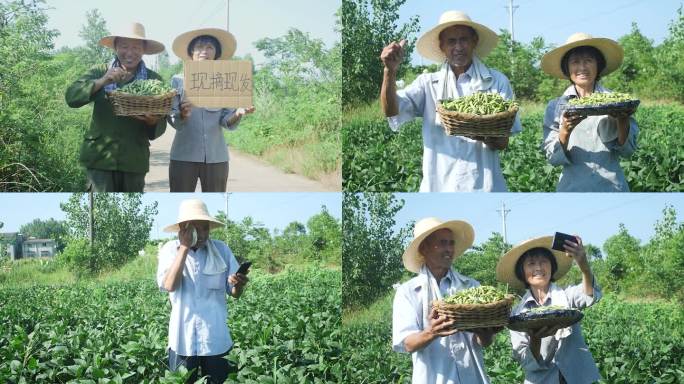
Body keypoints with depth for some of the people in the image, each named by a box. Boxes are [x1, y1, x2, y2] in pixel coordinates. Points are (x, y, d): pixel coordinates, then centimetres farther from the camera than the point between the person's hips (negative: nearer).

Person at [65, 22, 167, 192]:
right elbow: (71, 97, -7)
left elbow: (160, 127, 4)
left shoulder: (154, 80, 5)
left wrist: (152, 121, -20)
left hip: (134, 161, 2)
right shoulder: (100, 72, 4)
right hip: (100, 158, -2)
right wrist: (102, 81, -20)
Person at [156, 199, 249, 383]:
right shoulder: (170, 250, -3)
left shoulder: (222, 250, 0)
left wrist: (239, 284, -21)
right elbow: (169, 286, -19)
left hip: (216, 339, 1)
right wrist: (184, 248, -18)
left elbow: (235, 293, 2)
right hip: (182, 339, -1)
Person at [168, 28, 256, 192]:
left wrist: (237, 114, -23)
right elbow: (172, 120, -2)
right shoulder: (178, 81, 4)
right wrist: (183, 114, -25)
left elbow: (227, 121, 0)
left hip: (216, 157, 1)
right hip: (183, 156, -1)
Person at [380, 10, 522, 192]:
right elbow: (392, 112, -8)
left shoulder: (496, 81, 1)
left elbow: (503, 142, -1)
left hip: (483, 185, -1)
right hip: (438, 185, 1)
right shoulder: (428, 83, 5)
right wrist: (390, 71, -23)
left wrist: (486, 137, -24)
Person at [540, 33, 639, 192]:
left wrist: (622, 120, -19)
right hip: (572, 187, 0)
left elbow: (628, 150, -3)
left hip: (612, 186, 0)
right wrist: (565, 130, -23)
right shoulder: (555, 106, -1)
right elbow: (553, 157, -6)